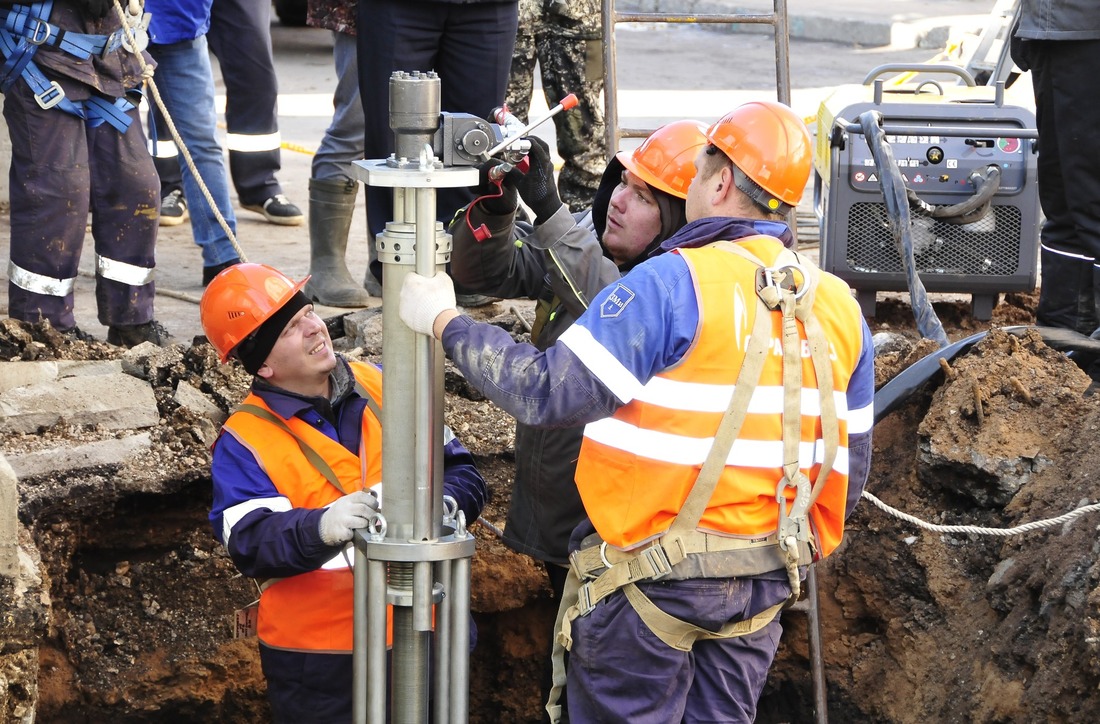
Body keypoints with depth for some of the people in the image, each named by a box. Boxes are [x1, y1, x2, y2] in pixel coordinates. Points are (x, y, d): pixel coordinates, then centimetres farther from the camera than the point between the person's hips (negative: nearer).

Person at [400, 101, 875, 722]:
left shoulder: (674, 286, -17)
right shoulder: (840, 308, 5)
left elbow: (546, 393, -20)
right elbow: (850, 467, 11)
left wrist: (448, 323, -8)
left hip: (656, 574, -6)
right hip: (767, 582, 7)